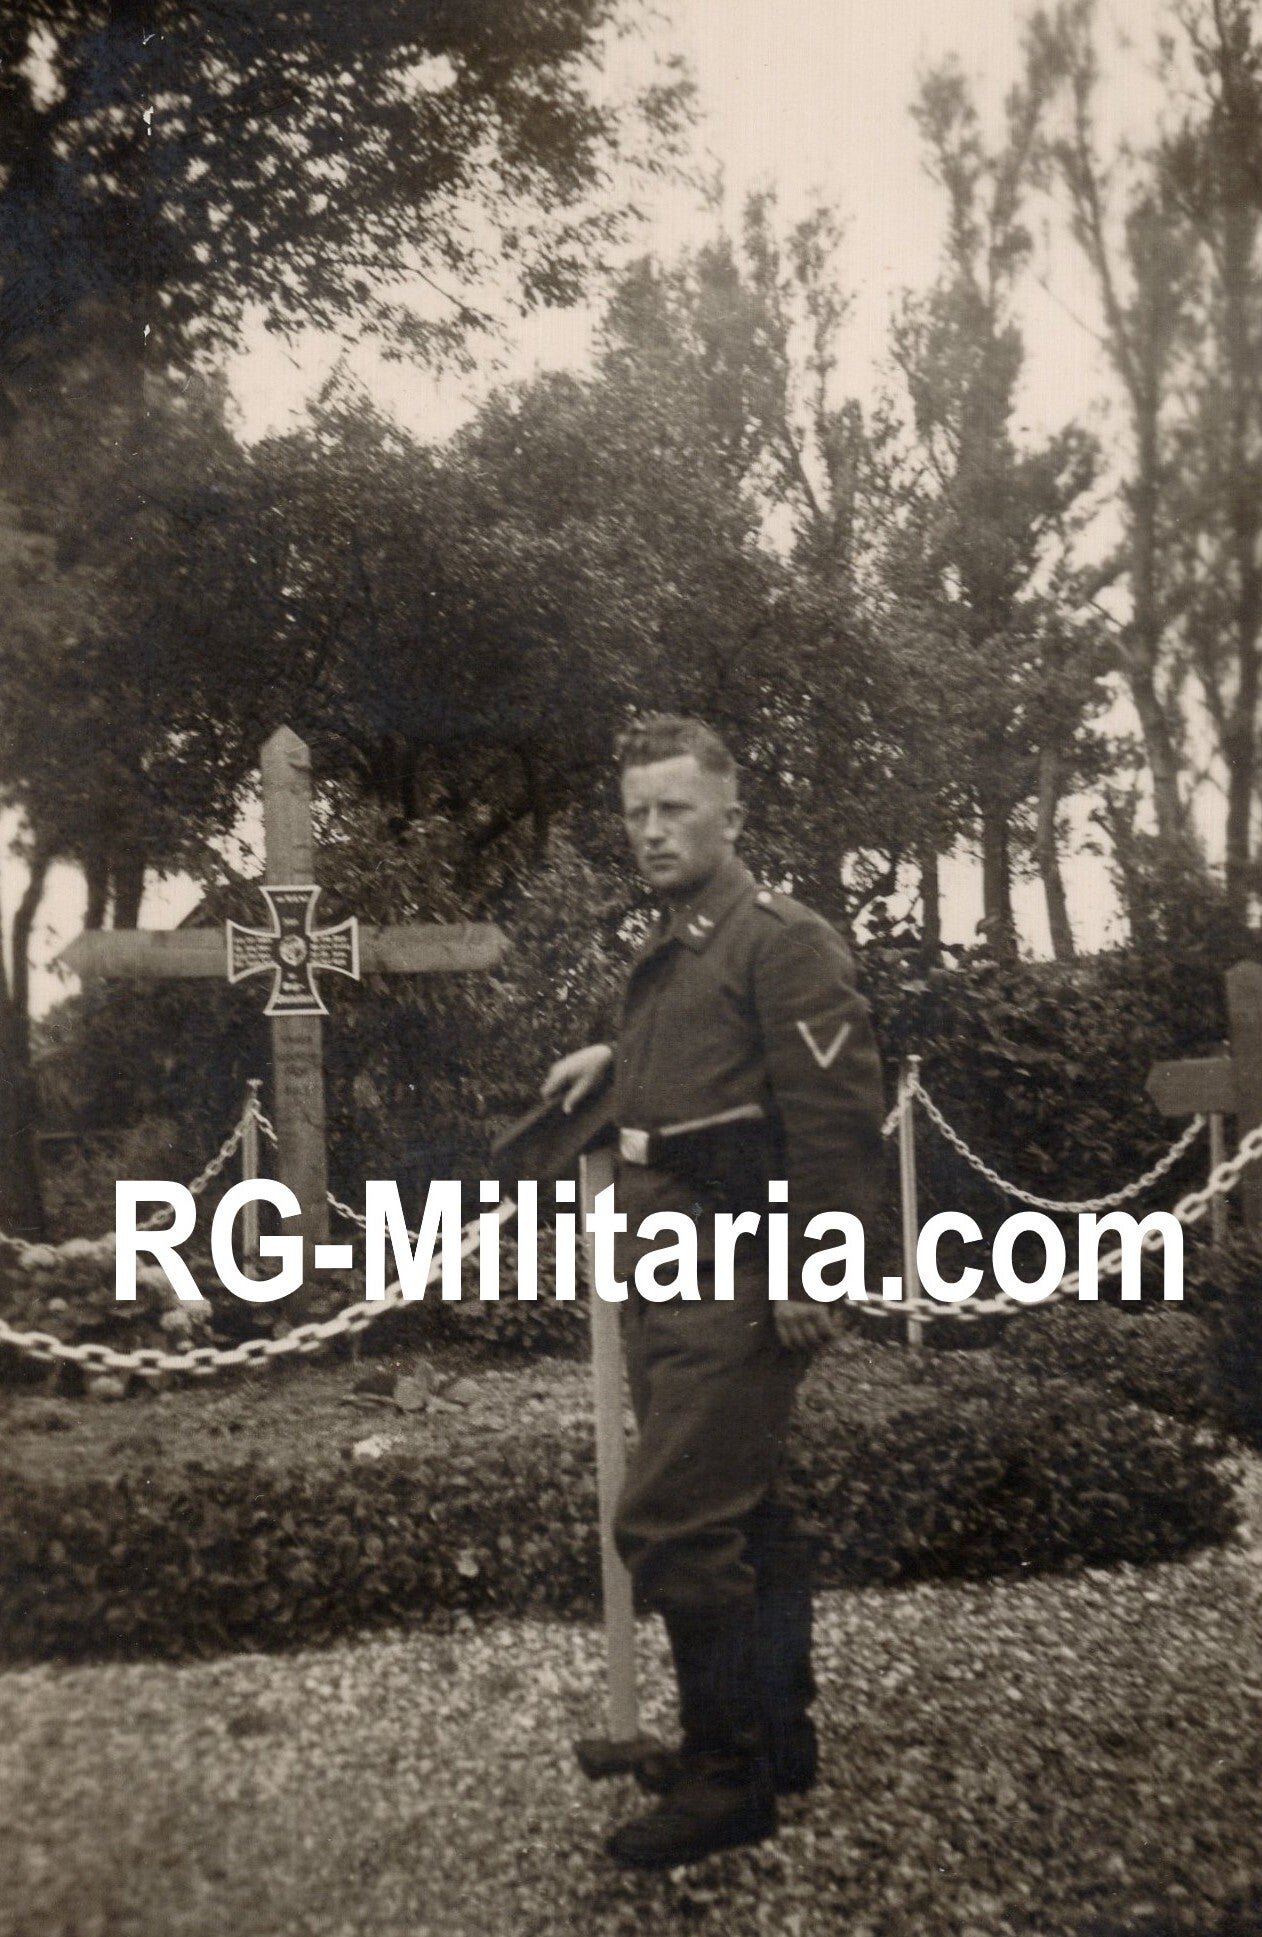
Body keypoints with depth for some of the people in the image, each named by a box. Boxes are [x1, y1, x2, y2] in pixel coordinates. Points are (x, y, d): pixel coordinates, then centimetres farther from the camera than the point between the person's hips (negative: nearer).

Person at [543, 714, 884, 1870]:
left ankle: (727, 1782, 7)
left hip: (732, 1291, -9)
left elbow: (840, 1118, -18)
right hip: (667, 1286, 9)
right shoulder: (668, 953, 16)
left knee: (673, 1527, -8)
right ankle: (776, 1737, 32)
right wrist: (613, 1061, 18)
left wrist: (806, 1280, -20)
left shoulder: (784, 943, -12)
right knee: (743, 1517, 18)